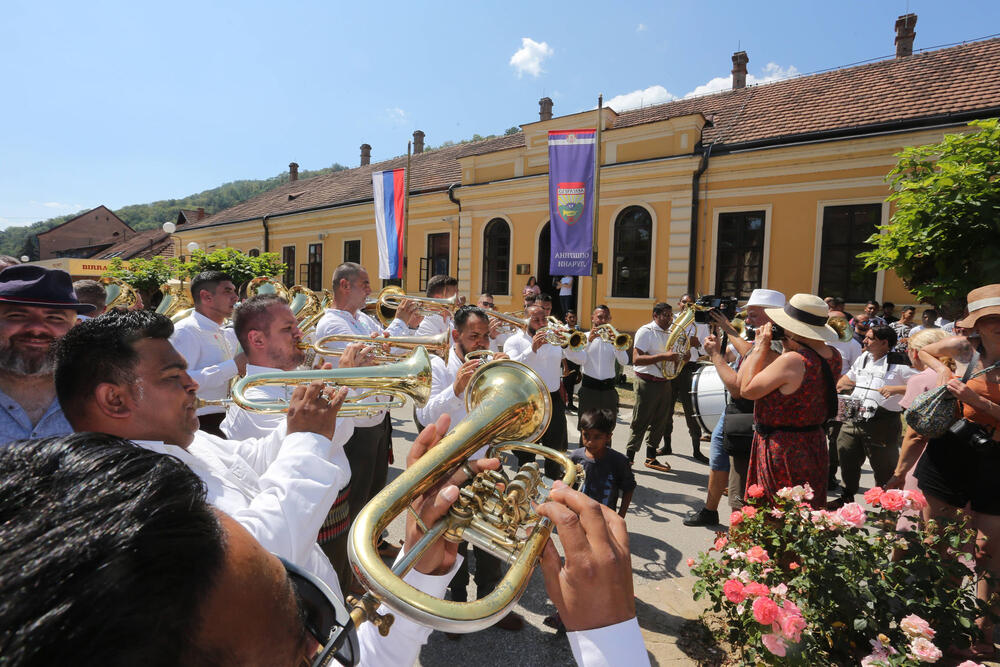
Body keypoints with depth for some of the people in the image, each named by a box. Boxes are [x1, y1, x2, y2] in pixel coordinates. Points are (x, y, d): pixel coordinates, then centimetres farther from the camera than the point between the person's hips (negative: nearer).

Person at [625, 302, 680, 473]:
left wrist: (677, 358, 5)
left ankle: (651, 458, 25)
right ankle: (628, 457, 8)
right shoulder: (646, 331, -9)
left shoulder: (670, 333, 15)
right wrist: (663, 356, -25)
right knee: (640, 422, -3)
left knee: (660, 422, 12)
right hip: (647, 383, -8)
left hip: (664, 382, 8)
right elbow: (636, 359, -19)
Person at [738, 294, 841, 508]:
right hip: (815, 445, 9)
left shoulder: (792, 360, -26)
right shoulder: (834, 357, 1)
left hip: (782, 448, -9)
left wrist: (760, 347, -13)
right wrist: (788, 347, 5)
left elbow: (746, 389, -18)